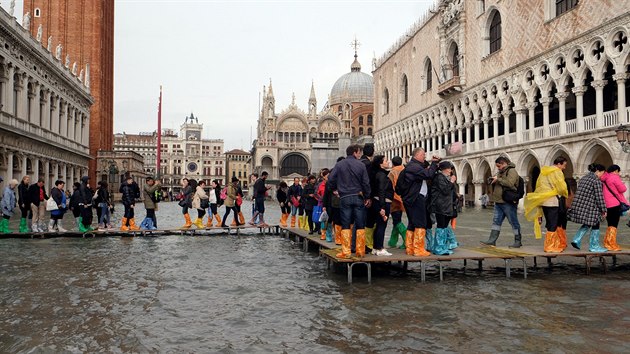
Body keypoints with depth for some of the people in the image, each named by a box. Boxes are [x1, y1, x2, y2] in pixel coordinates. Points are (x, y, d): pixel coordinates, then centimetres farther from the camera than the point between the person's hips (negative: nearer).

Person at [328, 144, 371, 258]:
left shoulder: (339, 164, 0)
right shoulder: (361, 165, -2)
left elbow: (331, 179, -3)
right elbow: (366, 183, -3)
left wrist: (336, 189, 14)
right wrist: (367, 197, 7)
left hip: (344, 198, 0)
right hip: (358, 198, 0)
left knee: (345, 226, 3)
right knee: (360, 225, 7)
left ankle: (345, 252, 0)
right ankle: (360, 251, 10)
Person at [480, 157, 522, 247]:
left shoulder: (511, 171, -10)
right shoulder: (500, 172, 18)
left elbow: (509, 183, -25)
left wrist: (498, 179, -19)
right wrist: (492, 181, 9)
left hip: (508, 202, -9)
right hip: (499, 202, 9)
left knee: (513, 222, 1)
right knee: (496, 221, 7)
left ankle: (518, 241, 10)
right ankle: (492, 240, 8)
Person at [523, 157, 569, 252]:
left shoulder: (543, 171, 16)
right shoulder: (557, 172, -9)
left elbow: (538, 186, 17)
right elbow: (562, 187, -12)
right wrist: (565, 195, 9)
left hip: (543, 201, 8)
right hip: (553, 201, -8)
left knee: (550, 224, 14)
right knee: (553, 225, -2)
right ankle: (550, 247, 2)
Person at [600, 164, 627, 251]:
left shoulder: (604, 178, 14)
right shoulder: (615, 177, -10)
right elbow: (623, 189, -10)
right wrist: (622, 184, 9)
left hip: (606, 204, 8)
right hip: (615, 204, -8)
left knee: (610, 225, 17)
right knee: (614, 225, -3)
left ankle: (607, 243, 18)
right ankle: (612, 245, -3)